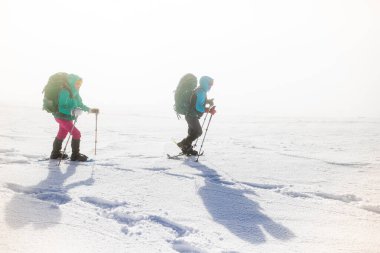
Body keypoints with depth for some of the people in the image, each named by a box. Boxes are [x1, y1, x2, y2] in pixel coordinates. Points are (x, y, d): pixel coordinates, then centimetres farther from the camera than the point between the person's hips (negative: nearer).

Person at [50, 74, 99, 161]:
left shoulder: (74, 92, 1)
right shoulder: (65, 92, -26)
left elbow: (80, 104, 11)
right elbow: (61, 108, -29)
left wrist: (90, 110, 4)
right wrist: (72, 111, -39)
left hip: (68, 117, 10)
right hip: (62, 117, -10)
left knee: (61, 135, 23)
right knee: (76, 134, -10)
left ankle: (55, 154, 40)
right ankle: (75, 155, 2)